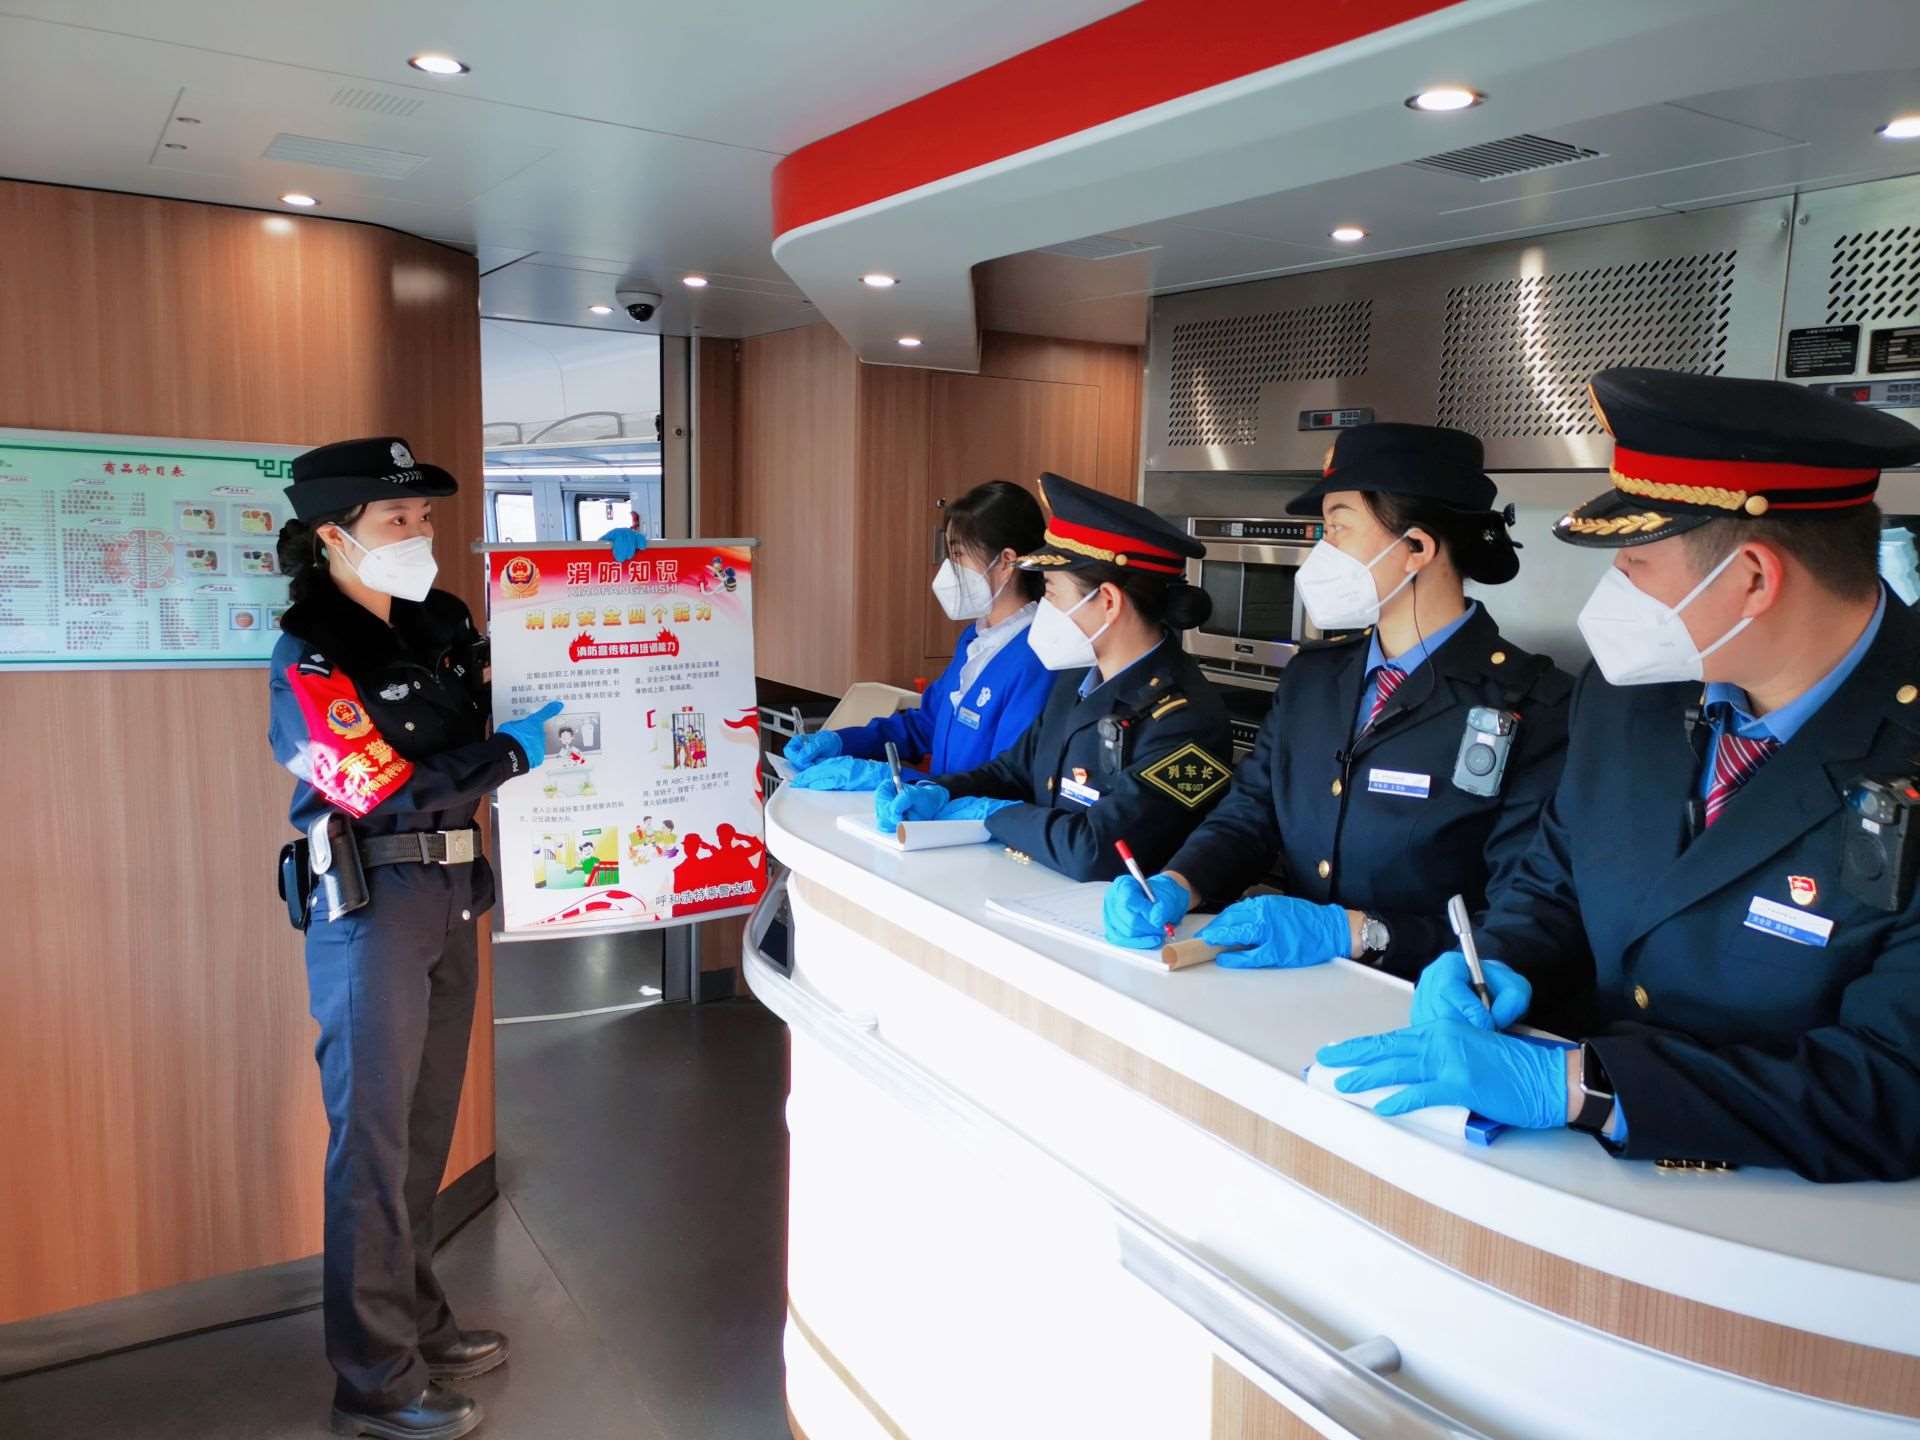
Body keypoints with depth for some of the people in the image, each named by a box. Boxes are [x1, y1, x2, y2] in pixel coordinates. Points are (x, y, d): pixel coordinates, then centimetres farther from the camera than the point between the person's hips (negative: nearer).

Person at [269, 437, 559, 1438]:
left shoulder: (441, 623, 7)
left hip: (450, 895, 7)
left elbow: (515, 699, 11)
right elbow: (383, 790, -21)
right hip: (370, 906, -7)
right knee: (374, 1137, 3)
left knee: (427, 1128, 17)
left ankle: (419, 1326, 34)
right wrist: (517, 752, -17)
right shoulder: (308, 656, -12)